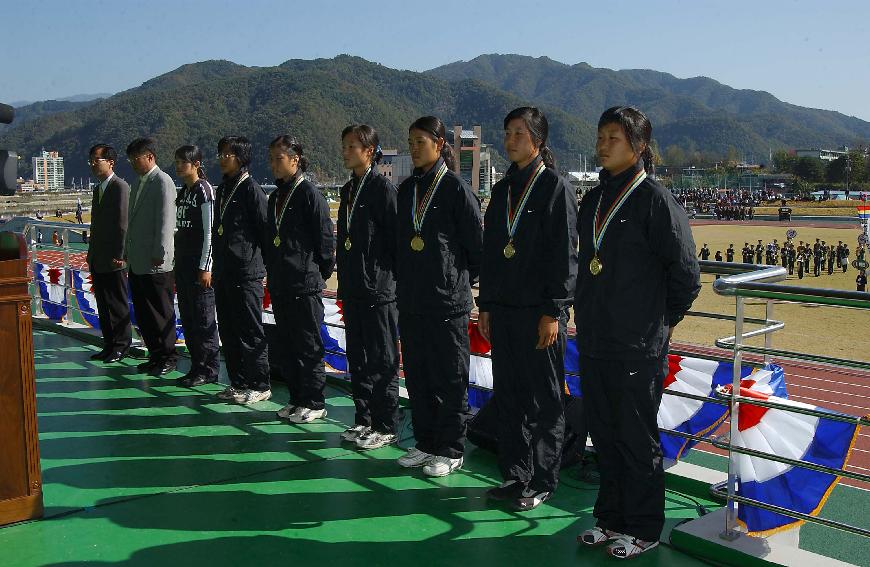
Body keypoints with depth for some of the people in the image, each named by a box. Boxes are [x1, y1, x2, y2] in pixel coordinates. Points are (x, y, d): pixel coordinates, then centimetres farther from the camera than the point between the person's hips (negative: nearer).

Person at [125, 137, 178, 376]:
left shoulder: (162, 182, -10)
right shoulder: (139, 184, 17)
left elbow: (165, 221, -16)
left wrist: (160, 254, -19)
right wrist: (128, 251, 18)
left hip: (155, 263, -9)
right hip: (137, 262, 9)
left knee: (161, 312, -1)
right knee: (143, 313, 12)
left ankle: (168, 358, 9)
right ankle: (155, 355, 21)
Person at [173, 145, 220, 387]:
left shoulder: (204, 190, -10)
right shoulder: (183, 192, 15)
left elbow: (209, 232, -14)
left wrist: (205, 267, -17)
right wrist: (177, 264, 17)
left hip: (198, 264, -9)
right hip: (182, 262, 9)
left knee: (203, 319, -5)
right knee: (187, 318, 12)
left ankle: (209, 370, 3)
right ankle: (197, 366, 20)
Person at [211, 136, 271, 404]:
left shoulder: (251, 189, -10)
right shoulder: (222, 189, 16)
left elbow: (264, 230, -10)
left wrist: (264, 265, -8)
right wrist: (216, 267, 17)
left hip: (246, 273, -9)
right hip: (223, 272, 9)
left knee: (250, 332, -2)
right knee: (227, 331, 13)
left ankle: (260, 386, 7)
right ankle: (238, 383, 23)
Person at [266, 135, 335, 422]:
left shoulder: (310, 193, -10)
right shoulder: (276, 196, 15)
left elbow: (325, 239, -10)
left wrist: (320, 274, -6)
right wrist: (272, 271, 15)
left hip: (305, 283, -8)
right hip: (280, 285, 8)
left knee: (309, 345, -1)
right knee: (287, 345, 13)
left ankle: (314, 403, 8)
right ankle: (297, 398, 24)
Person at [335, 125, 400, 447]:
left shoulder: (383, 188, -10)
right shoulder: (349, 189, 15)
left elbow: (395, 238, -13)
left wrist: (393, 278, -13)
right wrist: (343, 284, 17)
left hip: (378, 288, -8)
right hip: (353, 288, 9)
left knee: (382, 360, 0)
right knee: (357, 357, 14)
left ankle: (384, 427, 9)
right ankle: (363, 418, 26)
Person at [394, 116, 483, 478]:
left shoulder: (456, 189, -8)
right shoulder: (407, 189, 12)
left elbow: (476, 244, -6)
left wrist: (464, 280, 1)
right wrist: (402, 281, 12)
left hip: (447, 300, -6)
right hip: (411, 299, 7)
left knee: (449, 377, 3)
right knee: (417, 374, 12)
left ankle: (451, 450, 13)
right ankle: (425, 443, 26)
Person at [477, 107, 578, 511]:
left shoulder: (556, 188, -7)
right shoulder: (502, 190, 13)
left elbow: (564, 255, -11)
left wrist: (553, 312, -15)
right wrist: (486, 306, 13)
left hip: (540, 311, -7)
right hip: (503, 310, 7)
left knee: (544, 400, 3)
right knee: (507, 395, 11)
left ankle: (541, 482, 14)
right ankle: (514, 475, 23)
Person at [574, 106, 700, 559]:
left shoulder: (655, 200, -11)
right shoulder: (594, 200, 11)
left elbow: (686, 275, -9)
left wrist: (660, 322, -1)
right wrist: (588, 317, 16)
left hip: (638, 348, -7)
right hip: (593, 342, 7)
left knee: (637, 438, 4)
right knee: (603, 433, 15)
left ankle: (643, 529, 20)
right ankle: (611, 518, 30)